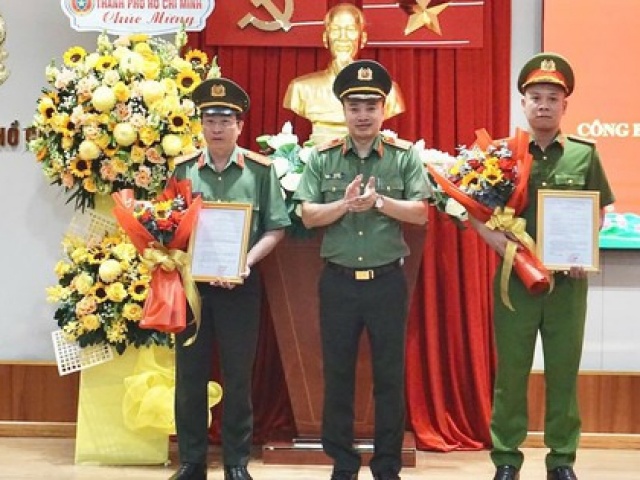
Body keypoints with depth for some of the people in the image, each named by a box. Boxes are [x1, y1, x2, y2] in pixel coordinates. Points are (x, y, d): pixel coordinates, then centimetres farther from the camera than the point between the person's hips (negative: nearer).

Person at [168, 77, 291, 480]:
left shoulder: (260, 170, 0)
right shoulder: (183, 170, 5)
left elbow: (276, 228, -1)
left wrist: (247, 261, -15)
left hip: (241, 286, -2)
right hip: (191, 282, 2)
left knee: (238, 378, 5)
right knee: (190, 376, 6)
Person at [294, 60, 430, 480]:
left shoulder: (405, 156, 1)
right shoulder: (322, 158, 3)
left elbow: (420, 213, -6)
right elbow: (309, 216, -2)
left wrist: (379, 201, -18)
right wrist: (346, 204, -17)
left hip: (387, 280, -1)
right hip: (338, 281, 1)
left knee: (390, 376, 6)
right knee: (338, 375, 8)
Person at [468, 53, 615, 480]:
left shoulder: (584, 154, 3)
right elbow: (477, 212, 2)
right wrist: (504, 246, -13)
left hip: (568, 280, 1)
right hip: (515, 278, -1)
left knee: (564, 373, 8)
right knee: (510, 372, 6)